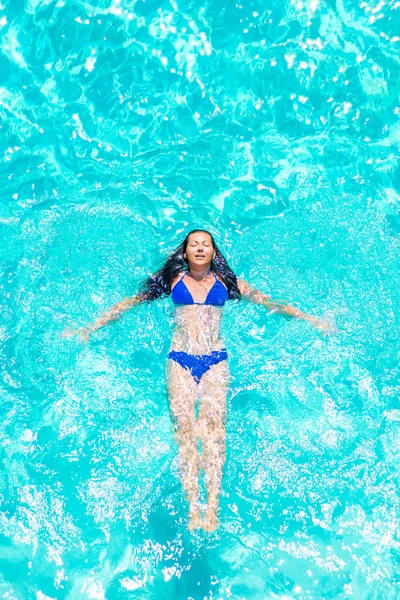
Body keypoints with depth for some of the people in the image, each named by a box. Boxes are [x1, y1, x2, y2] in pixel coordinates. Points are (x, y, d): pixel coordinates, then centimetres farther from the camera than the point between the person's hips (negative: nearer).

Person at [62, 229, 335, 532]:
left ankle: (213, 506, -27)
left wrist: (311, 320, 16)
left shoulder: (226, 281, 18)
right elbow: (131, 302, 19)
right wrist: (91, 328, 18)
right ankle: (193, 506, -24)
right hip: (180, 359, 0)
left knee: (214, 422, -22)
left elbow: (269, 302, 19)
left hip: (216, 359, 0)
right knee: (183, 424, -19)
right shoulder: (172, 279, 18)